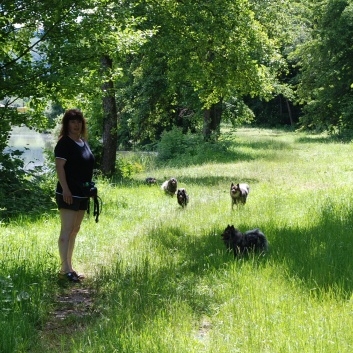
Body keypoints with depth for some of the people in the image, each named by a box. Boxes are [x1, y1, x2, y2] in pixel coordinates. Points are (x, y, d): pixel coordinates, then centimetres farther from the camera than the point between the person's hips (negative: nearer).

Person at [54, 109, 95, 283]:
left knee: (74, 230, 13)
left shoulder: (84, 142, 14)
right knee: (67, 230, -10)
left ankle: (69, 267, 20)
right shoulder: (64, 143, -11)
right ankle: (65, 270, -12)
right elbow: (59, 166, -17)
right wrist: (65, 189, -24)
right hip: (69, 193, -9)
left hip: (82, 194, 9)